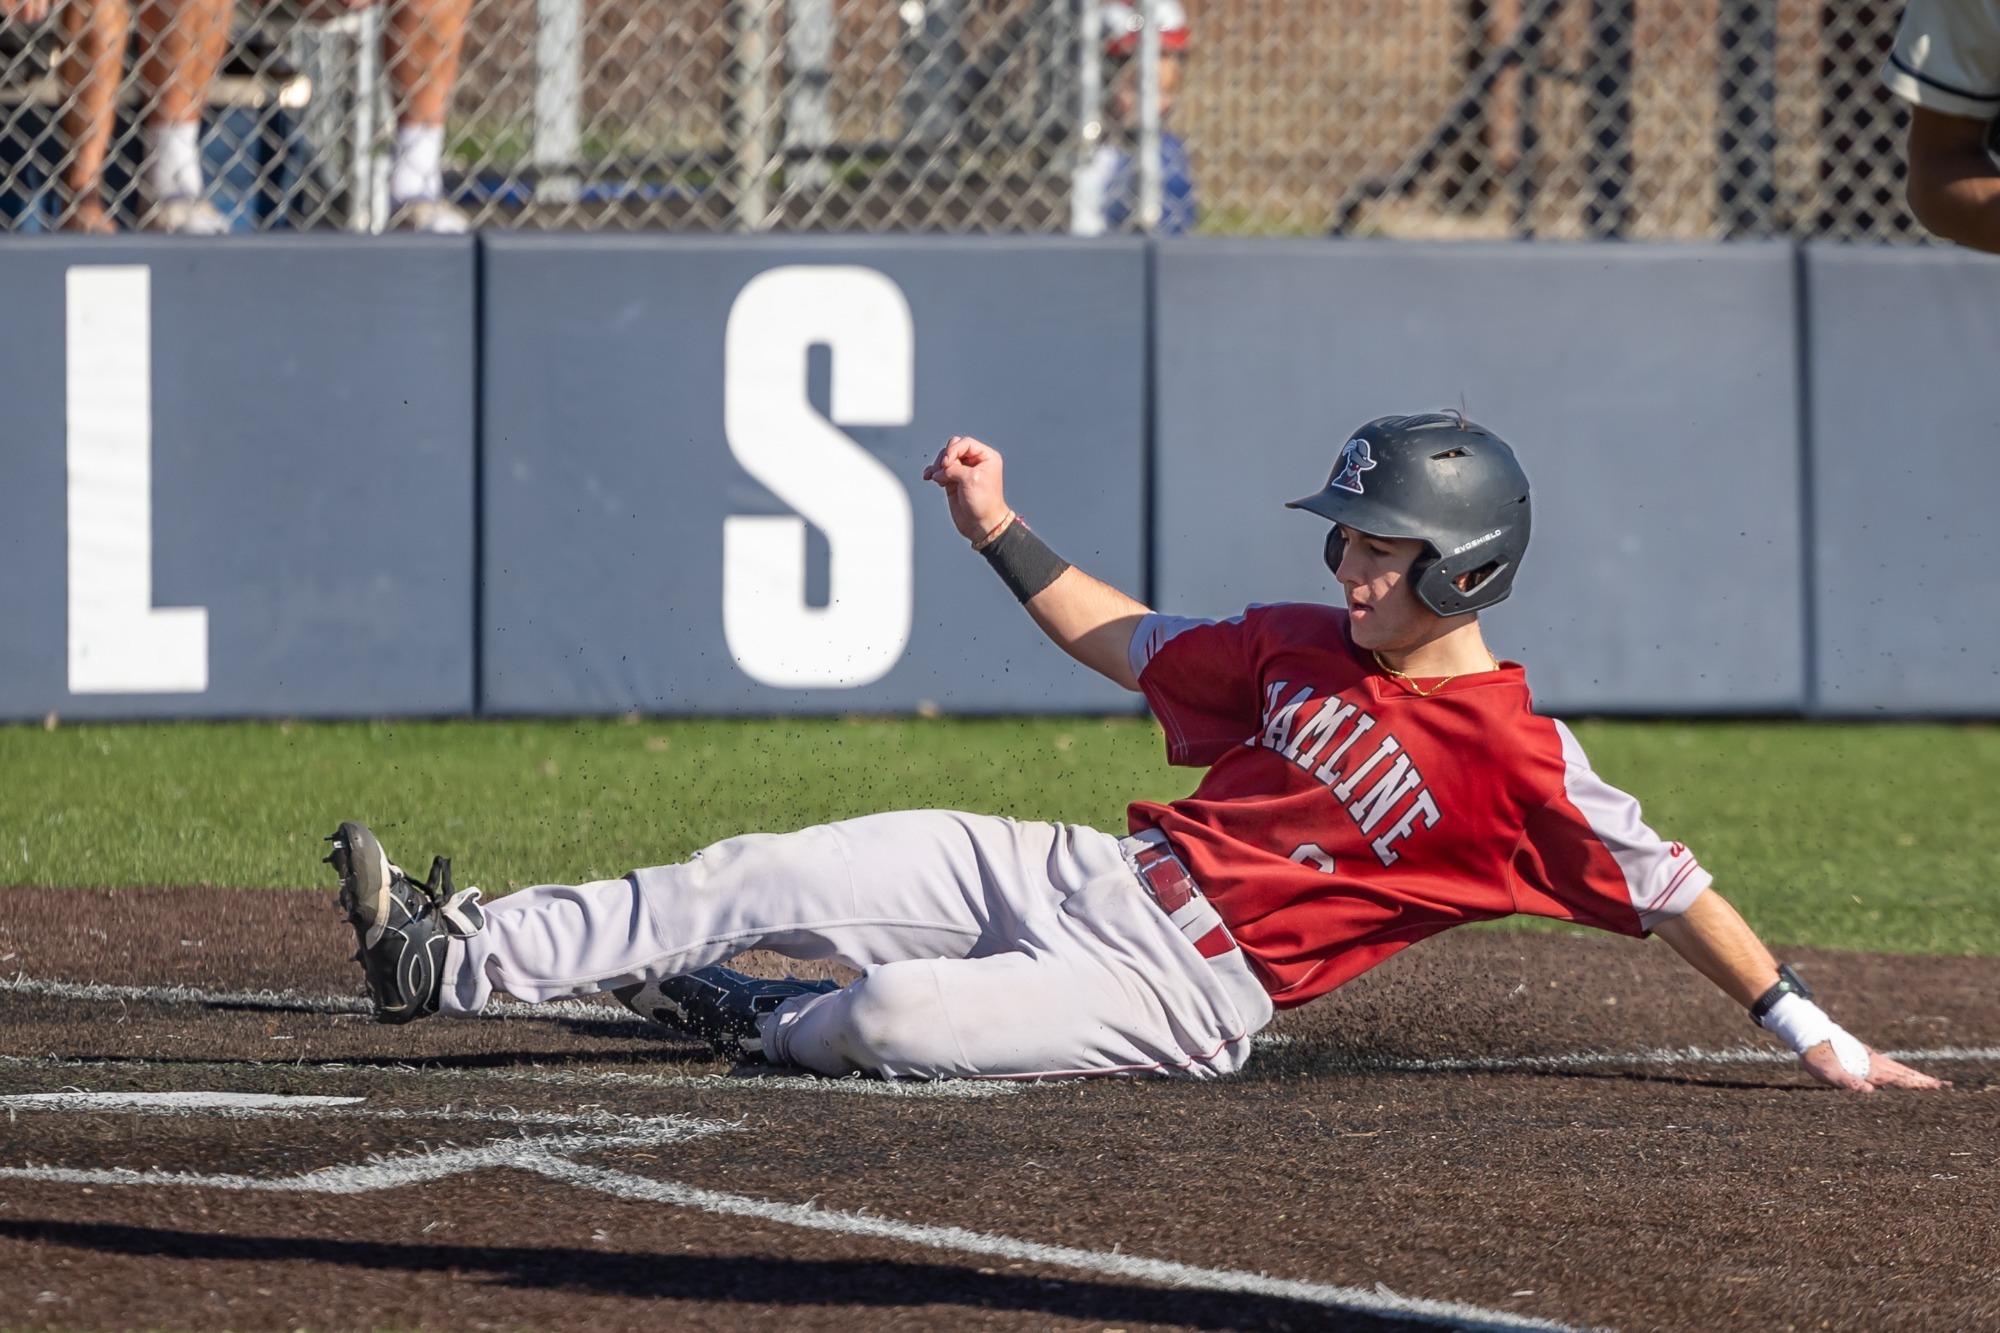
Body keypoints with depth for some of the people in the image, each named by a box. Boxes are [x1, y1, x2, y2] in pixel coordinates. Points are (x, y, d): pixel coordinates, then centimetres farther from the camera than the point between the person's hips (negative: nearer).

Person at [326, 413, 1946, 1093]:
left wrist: (1812, 1032, -15)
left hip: (1183, 990, -7)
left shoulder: (1517, 759, -11)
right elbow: (1132, 643, 23)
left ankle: (735, 1012, 7)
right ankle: (457, 960, -5)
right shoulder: (1303, 647, 11)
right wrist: (1003, 532, 17)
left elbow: (1668, 887, -10)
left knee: (892, 1019, -27)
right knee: (758, 879, -5)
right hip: (1088, 876, 7)